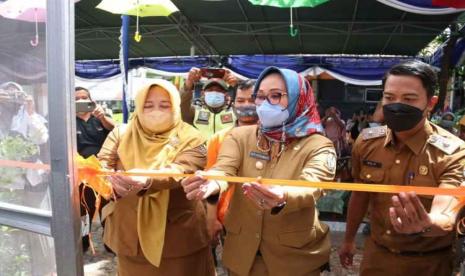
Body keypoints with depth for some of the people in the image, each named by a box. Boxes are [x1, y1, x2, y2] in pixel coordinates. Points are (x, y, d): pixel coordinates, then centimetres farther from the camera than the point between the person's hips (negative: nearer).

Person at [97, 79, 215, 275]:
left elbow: (180, 171, -23)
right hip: (130, 234, 2)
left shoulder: (190, 139, -6)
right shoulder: (121, 134, 3)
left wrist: (147, 180, -44)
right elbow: (101, 165, -8)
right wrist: (113, 181, -32)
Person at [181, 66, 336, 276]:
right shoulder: (240, 136, -2)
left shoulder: (318, 146, -9)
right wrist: (212, 183, -41)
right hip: (241, 252, 2)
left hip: (295, 256, -2)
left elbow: (310, 188, -27)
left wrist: (282, 198, -49)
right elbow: (224, 169, -19)